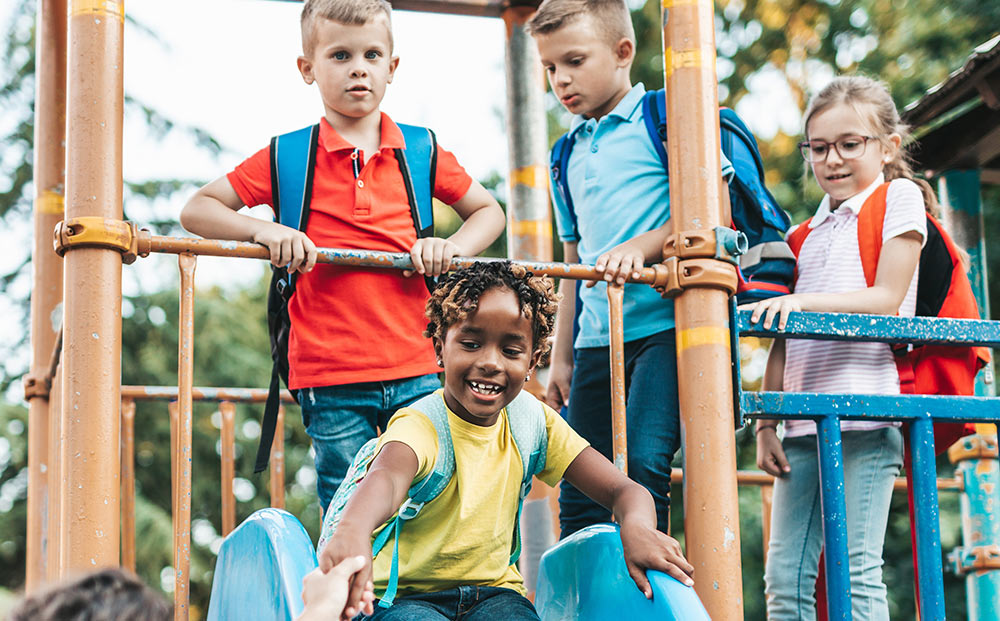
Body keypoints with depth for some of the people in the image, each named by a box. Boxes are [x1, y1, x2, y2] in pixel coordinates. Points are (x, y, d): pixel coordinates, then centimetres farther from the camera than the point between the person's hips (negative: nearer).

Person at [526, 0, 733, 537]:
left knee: (642, 462, -20)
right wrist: (561, 358, 20)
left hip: (663, 325, -7)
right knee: (577, 490, 5)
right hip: (596, 340, 7)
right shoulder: (568, 155, 20)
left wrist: (640, 247, -22)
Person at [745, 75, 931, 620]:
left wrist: (802, 301, -19)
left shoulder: (898, 197, 5)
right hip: (805, 420, 6)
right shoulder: (809, 232, 22)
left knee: (856, 571, -10)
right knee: (785, 576, 1)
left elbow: (887, 298, -8)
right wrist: (766, 423, 10)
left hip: (866, 413, -6)